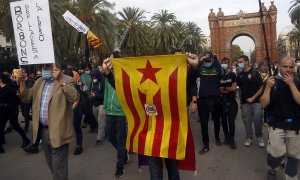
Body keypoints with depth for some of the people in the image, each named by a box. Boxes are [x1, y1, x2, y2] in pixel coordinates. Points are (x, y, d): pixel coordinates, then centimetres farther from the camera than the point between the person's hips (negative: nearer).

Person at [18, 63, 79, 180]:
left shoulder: (66, 81, -10)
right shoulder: (39, 82, 11)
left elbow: (75, 97, -26)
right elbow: (25, 97, 14)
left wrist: (61, 80, -27)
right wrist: (22, 81, 0)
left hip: (57, 131, -7)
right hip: (42, 129, 7)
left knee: (58, 166, 2)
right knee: (51, 163, 24)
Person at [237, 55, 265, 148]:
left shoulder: (255, 73, -7)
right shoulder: (239, 75, 5)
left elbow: (262, 87, -7)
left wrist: (253, 98, -13)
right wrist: (241, 101, 9)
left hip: (256, 101, -3)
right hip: (245, 102, 4)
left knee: (257, 119, -4)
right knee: (246, 120, 6)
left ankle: (259, 137, 15)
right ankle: (249, 137, 19)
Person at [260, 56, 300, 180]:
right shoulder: (271, 82, 0)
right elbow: (264, 104, -8)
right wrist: (268, 87, -18)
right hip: (276, 125, -2)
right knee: (277, 153, -11)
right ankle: (271, 169, 20)